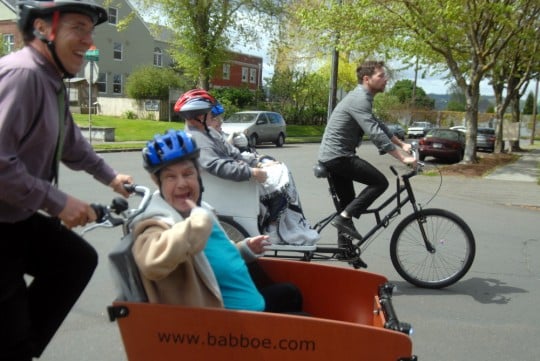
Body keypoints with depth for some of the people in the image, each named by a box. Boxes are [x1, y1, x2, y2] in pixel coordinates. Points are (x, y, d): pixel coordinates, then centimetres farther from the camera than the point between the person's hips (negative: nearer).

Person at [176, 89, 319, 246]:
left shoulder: (208, 132, 14)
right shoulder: (197, 140, -20)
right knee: (280, 184, -15)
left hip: (237, 173, 10)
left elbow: (233, 154, 15)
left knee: (280, 170, 1)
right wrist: (251, 172, -34)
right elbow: (219, 166, -33)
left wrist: (258, 163, 4)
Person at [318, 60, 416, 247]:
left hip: (332, 156, 10)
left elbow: (378, 125, 23)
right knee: (380, 182, -9)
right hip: (338, 156, -10)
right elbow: (376, 134, -26)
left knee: (347, 202, 15)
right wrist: (403, 158, -26)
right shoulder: (360, 99, -17)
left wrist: (402, 144, 17)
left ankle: (344, 248, 22)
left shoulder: (362, 98, 15)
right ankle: (344, 217, -9)